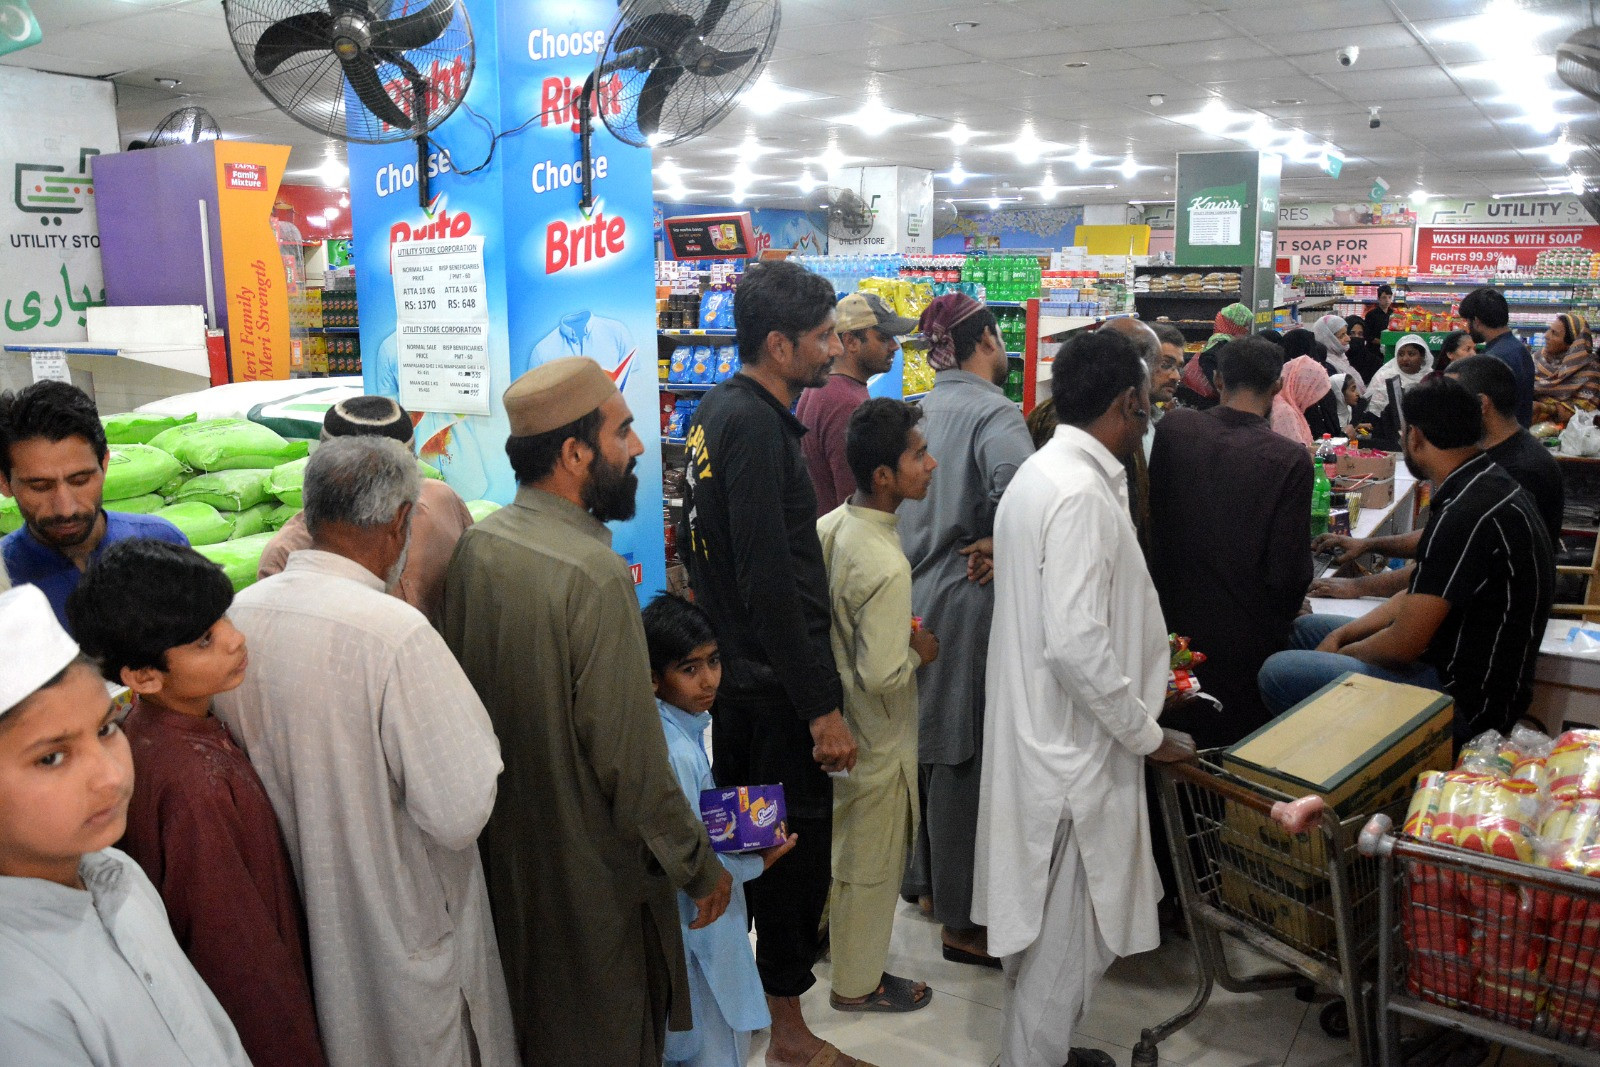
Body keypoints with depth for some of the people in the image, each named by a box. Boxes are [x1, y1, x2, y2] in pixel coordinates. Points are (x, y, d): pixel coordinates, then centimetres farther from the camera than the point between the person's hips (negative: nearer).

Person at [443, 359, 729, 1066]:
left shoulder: (476, 545, -4)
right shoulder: (595, 575, -28)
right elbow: (631, 759, -24)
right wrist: (700, 866, -11)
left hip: (501, 846, 7)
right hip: (588, 866, -7)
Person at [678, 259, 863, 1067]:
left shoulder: (715, 411, 9)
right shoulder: (757, 427, -22)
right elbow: (772, 583, -26)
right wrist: (822, 708, -23)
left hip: (732, 670, 10)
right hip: (774, 683, -10)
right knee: (796, 845, 4)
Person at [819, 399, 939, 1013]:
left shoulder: (830, 525, -6)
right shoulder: (886, 566, -32)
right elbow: (882, 676, -30)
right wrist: (920, 652, -12)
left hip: (831, 718, 8)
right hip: (875, 738, -8)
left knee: (833, 836, 27)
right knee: (871, 864, 12)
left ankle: (821, 930, 48)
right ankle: (857, 983, 30)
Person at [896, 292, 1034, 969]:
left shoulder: (920, 409, 9)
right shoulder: (992, 411, -15)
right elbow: (1017, 481, -34)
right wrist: (1000, 544, -18)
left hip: (916, 594, 8)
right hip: (966, 602, -8)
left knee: (928, 743, 20)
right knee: (964, 756, 1)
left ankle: (924, 879, 37)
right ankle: (962, 921, 14)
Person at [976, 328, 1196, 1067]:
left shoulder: (1042, 473, 9)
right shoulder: (1081, 493, -23)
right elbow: (1076, 645, -28)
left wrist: (1144, 655, 21)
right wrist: (1146, 733, -15)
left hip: (1042, 732, 10)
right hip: (1074, 748, -10)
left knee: (1047, 920, 24)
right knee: (1065, 935, 6)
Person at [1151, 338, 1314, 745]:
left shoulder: (1173, 429, -9)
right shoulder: (1290, 459, -18)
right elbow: (1288, 567, -14)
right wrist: (1284, 614, 7)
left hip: (1176, 620, 3)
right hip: (1249, 637, -3)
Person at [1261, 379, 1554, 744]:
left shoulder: (1467, 515, -26)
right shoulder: (1491, 485, 7)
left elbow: (1403, 645, -23)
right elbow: (1420, 595, 13)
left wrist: (1339, 653, -3)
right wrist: (1341, 635, 5)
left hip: (1465, 700, -10)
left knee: (1279, 672, -17)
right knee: (1305, 628, 17)